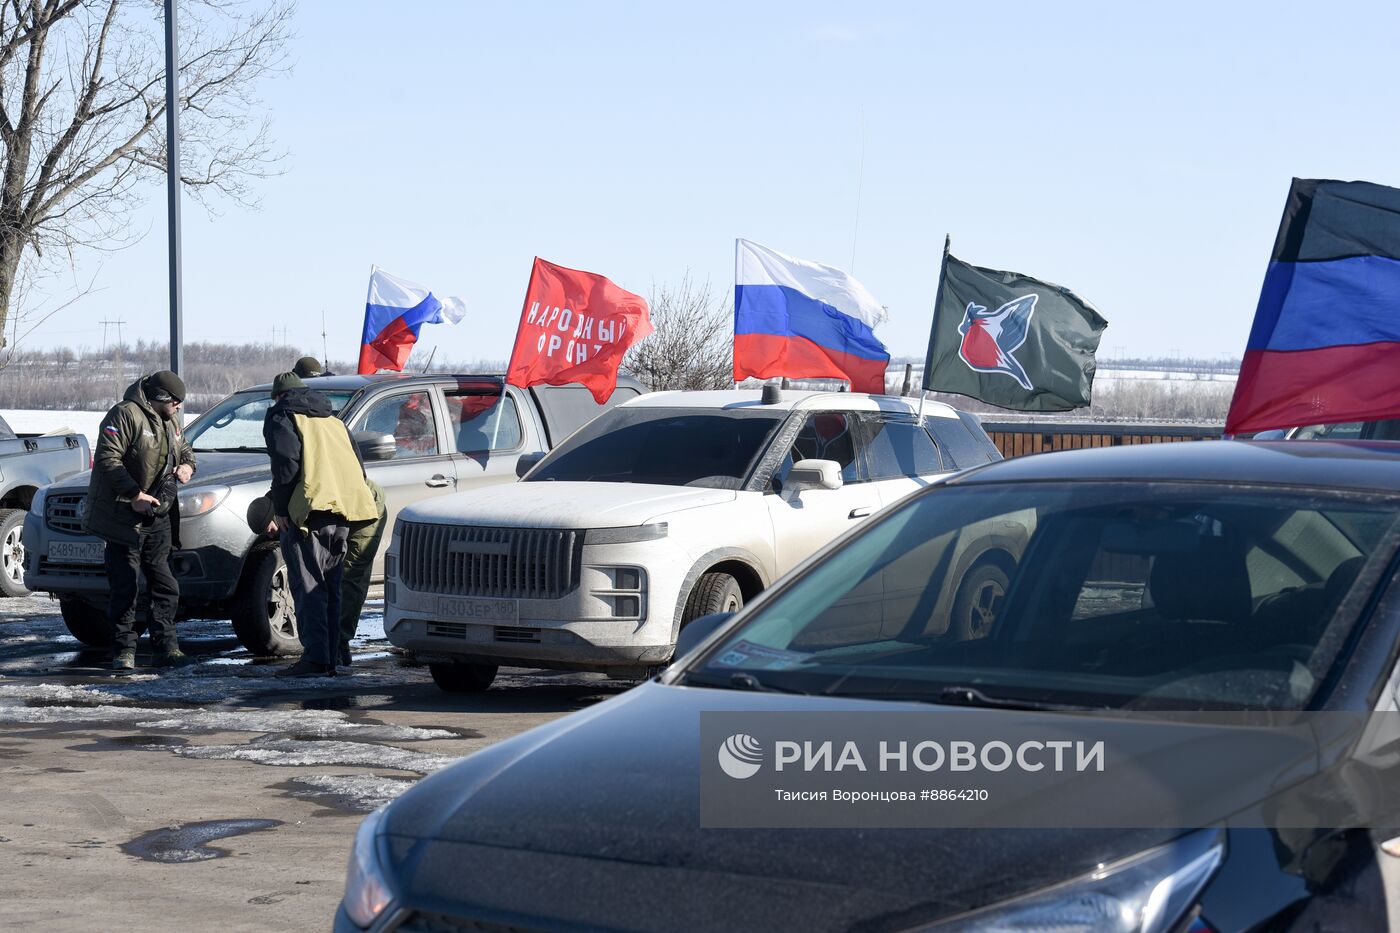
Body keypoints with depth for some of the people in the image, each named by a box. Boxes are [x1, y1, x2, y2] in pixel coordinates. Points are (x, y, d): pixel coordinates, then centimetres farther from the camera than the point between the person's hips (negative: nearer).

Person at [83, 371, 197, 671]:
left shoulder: (170, 422, 17)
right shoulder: (125, 415, -11)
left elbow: (185, 451, 30)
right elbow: (107, 459, -18)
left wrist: (187, 466, 4)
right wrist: (134, 495, -23)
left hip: (158, 520, 8)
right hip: (124, 518, -8)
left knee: (165, 585, 7)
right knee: (125, 587, -6)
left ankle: (167, 647, 12)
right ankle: (124, 651, 0)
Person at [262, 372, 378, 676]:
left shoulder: (281, 416, 6)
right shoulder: (333, 421, 27)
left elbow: (286, 462, -9)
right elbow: (357, 467, 23)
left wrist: (280, 508, -6)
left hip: (310, 511, -6)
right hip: (343, 512, 7)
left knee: (308, 587, -7)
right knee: (330, 588, 12)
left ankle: (315, 658, -14)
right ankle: (330, 659, 11)